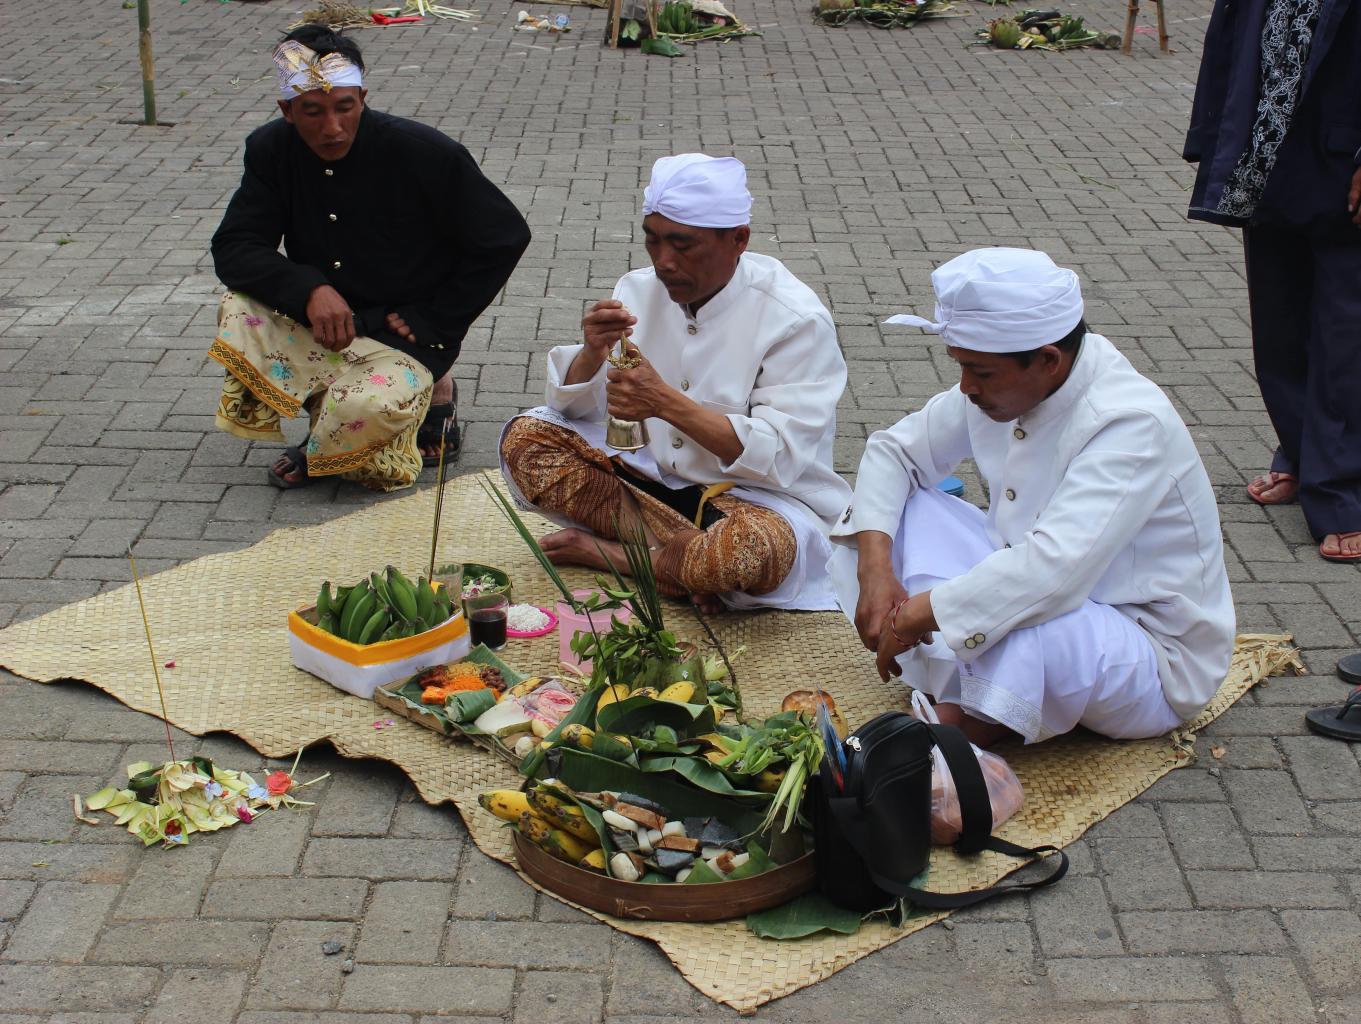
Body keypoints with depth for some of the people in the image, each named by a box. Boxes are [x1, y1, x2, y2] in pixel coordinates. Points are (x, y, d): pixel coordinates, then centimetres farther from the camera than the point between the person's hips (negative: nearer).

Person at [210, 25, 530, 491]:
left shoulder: (426, 154, -16)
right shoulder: (272, 150, -4)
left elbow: (504, 238, -9)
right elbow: (233, 248, -8)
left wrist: (431, 321, -11)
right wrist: (310, 289, -27)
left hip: (399, 336, -5)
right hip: (315, 324, 5)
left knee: (368, 407, -35)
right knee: (239, 310, -24)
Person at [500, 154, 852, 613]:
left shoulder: (797, 320, -16)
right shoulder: (639, 290, 1)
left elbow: (778, 457, -22)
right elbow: (575, 407, 4)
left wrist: (666, 402, -31)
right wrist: (592, 352, -20)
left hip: (756, 498, -6)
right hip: (652, 477, 6)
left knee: (757, 548, -40)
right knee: (524, 437, -11)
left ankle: (598, 549, -14)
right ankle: (681, 556, -17)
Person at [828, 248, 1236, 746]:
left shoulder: (1132, 425, -29)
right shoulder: (1002, 385, -6)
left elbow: (1052, 569, -41)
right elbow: (894, 449, 4)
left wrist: (915, 614, -33)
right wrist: (875, 565, -13)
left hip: (1152, 657, -7)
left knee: (1022, 622, -41)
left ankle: (979, 722, -9)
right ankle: (957, 699, -16)